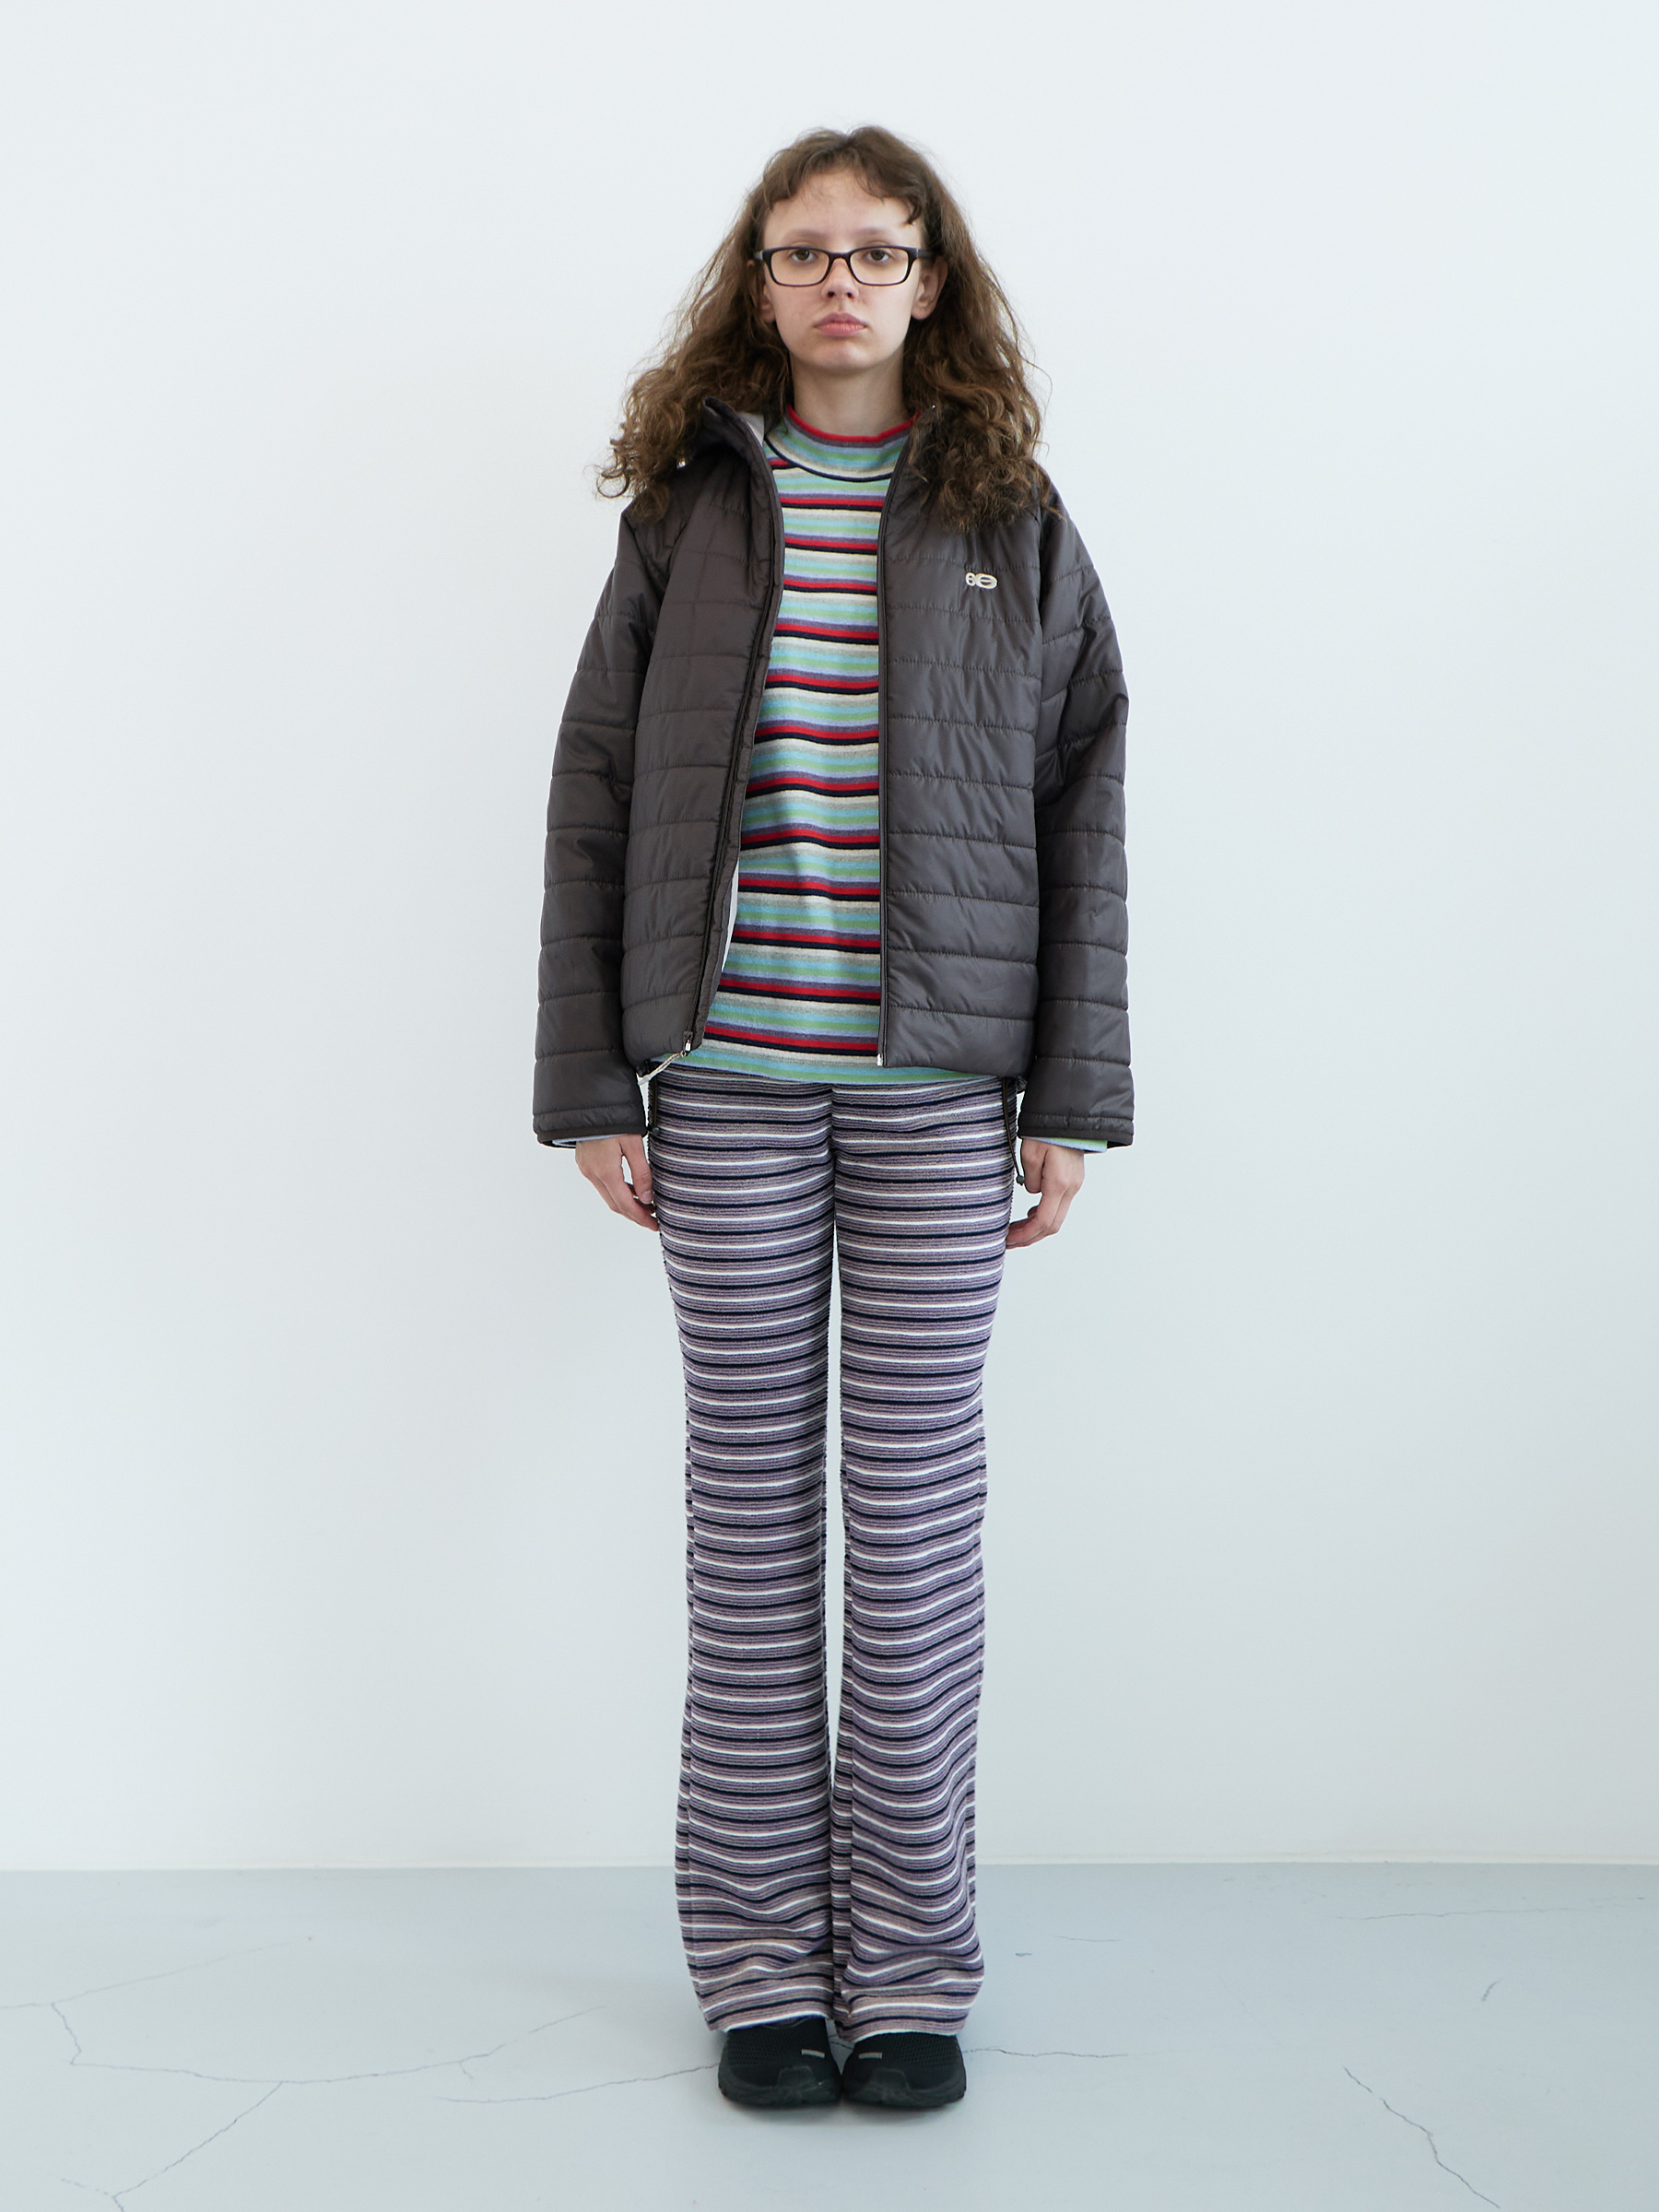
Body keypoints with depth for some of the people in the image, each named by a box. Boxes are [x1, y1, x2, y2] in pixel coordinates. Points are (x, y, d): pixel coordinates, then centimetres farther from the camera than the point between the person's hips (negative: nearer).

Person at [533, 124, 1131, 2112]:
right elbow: (594, 795, 6)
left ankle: (910, 1963, 15)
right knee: (749, 1501, 5)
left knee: (919, 1509, 2)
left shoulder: (1013, 520, 8)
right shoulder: (688, 505, 8)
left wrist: (1072, 1103, 0)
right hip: (728, 1072, 1)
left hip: (936, 1076, 0)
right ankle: (760, 1950, 17)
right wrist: (590, 1085, 0)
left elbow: (1082, 815, 6)